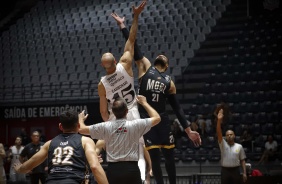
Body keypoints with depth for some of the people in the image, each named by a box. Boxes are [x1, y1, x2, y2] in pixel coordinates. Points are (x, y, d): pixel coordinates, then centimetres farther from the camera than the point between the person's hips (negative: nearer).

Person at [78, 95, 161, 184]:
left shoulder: (105, 127, 0)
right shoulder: (135, 125, -3)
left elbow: (81, 129, 10)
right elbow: (157, 118, 10)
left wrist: (81, 119, 33)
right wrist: (144, 103, 22)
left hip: (113, 169, 1)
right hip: (131, 168, -1)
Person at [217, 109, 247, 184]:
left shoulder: (239, 147, 5)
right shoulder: (223, 145, 2)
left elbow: (242, 160, 7)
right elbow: (219, 133, -12)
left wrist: (244, 172, -1)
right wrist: (219, 120, -25)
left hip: (235, 171, 0)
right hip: (225, 171, 0)